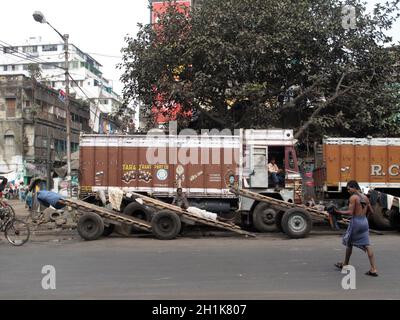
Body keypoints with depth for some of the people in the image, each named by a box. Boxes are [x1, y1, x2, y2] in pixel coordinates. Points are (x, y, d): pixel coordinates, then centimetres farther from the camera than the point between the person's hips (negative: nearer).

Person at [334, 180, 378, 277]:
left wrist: (339, 212, -9)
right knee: (367, 245, 3)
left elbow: (350, 212, -18)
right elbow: (371, 211, 14)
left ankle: (345, 264, 26)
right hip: (364, 222, 6)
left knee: (349, 243, 12)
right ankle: (373, 269, -3)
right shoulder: (365, 197, 10)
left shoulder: (353, 197, -11)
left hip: (355, 221, -6)